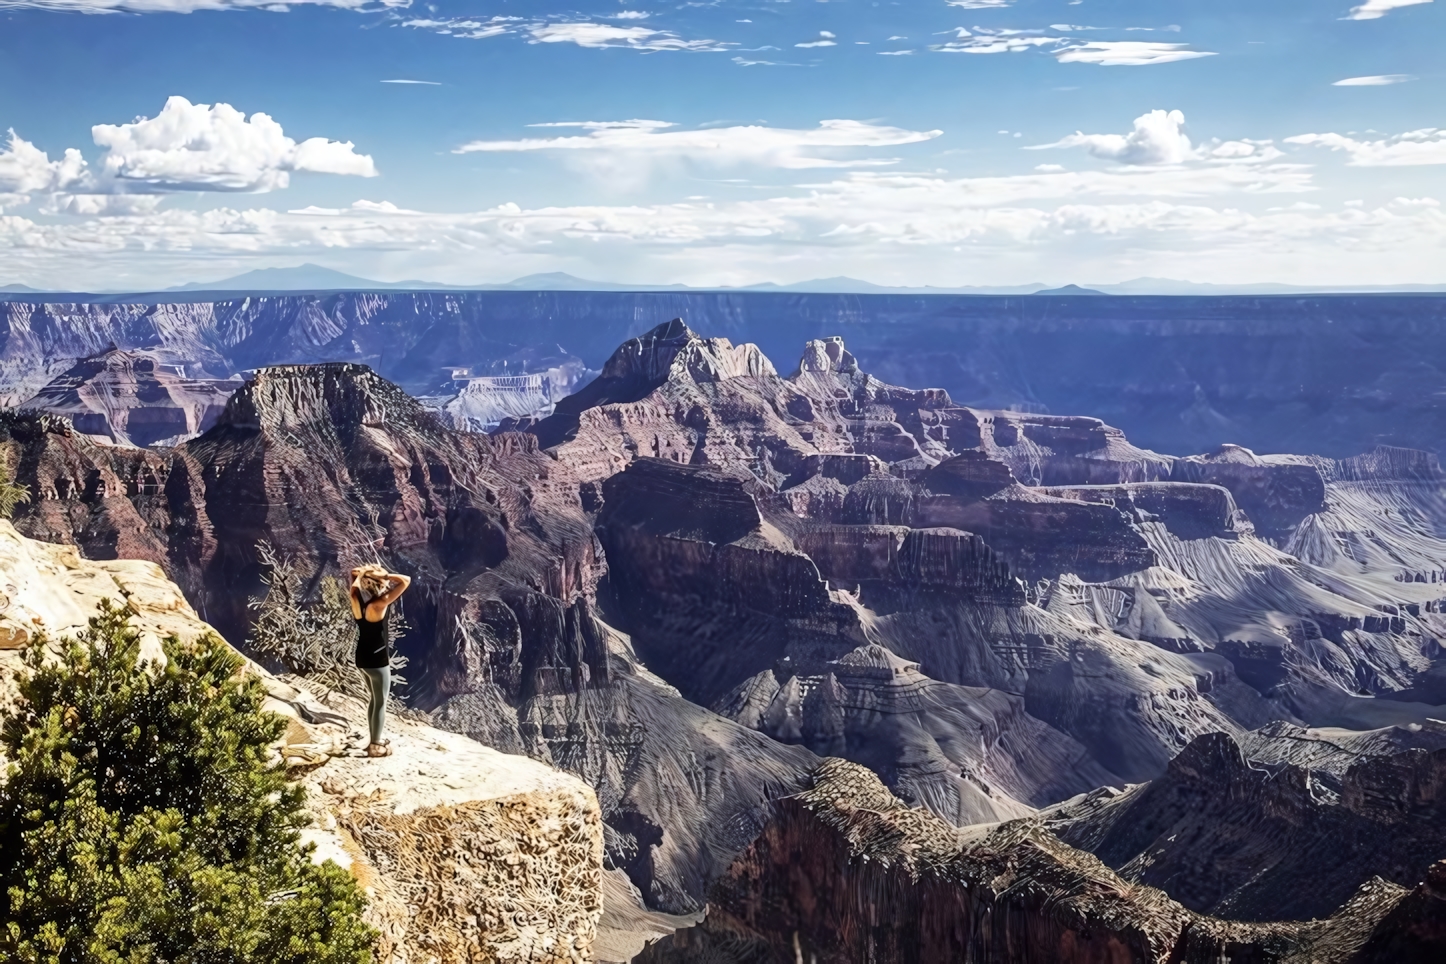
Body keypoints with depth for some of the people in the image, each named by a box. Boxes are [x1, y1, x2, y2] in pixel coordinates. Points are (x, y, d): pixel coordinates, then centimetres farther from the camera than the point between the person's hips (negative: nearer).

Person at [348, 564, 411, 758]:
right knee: (380, 703, 7)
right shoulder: (378, 604, -25)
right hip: (377, 660, -8)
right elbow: (406, 581, -27)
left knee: (373, 699, 22)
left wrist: (363, 573, -6)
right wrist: (384, 575, -22)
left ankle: (375, 739, 34)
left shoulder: (356, 599, -5)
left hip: (363, 658, 8)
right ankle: (376, 746, 15)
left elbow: (354, 575, 14)